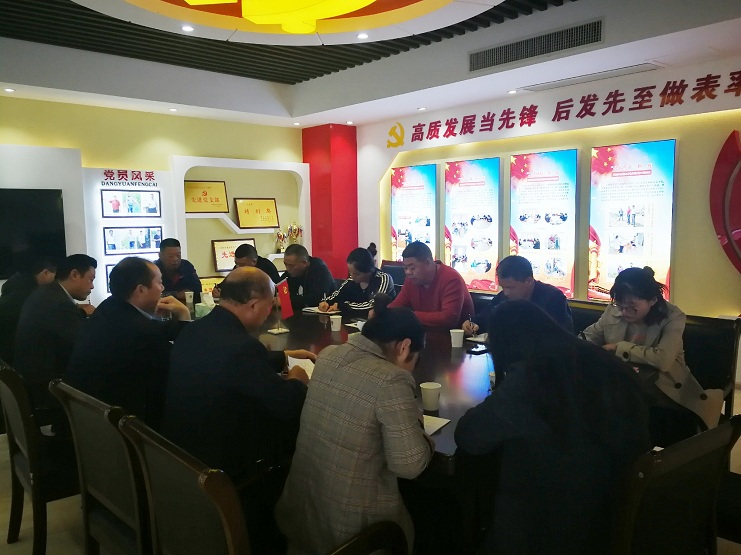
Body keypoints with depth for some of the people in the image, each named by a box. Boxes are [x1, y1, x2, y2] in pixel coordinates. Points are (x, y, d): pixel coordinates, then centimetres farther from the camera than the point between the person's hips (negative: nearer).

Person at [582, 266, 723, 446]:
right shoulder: (613, 311, 0)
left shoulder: (672, 317, -11)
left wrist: (620, 348, -18)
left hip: (665, 395, -3)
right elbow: (588, 336, 14)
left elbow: (663, 359, -26)